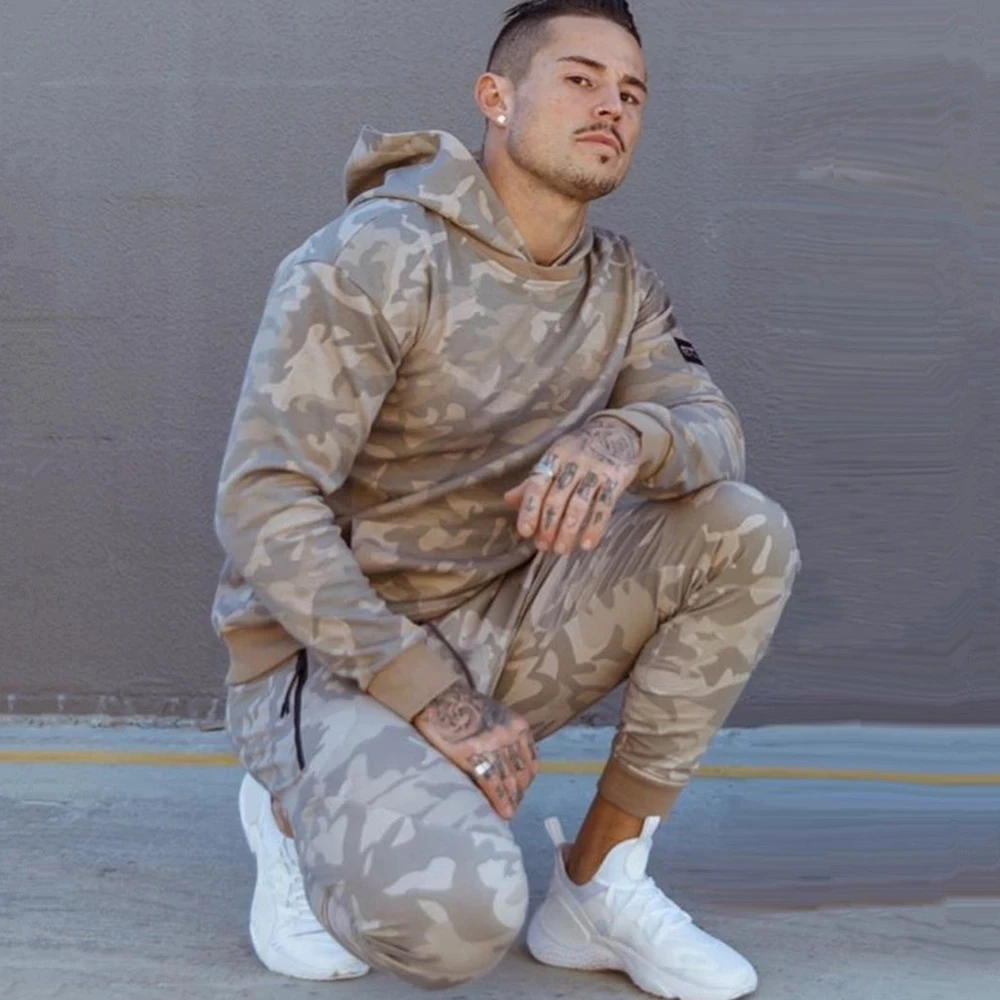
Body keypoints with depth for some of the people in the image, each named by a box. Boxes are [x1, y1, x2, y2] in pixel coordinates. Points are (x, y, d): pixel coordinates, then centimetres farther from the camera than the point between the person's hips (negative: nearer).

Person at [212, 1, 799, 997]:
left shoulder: (619, 282, 4)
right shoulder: (373, 257, -18)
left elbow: (711, 423, -8)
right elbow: (261, 506, -22)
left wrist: (627, 438, -33)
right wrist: (430, 695, -28)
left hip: (494, 628, 7)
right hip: (335, 653, -6)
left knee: (745, 533, -13)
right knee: (456, 916, -33)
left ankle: (598, 885, -4)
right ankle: (301, 813, 4)